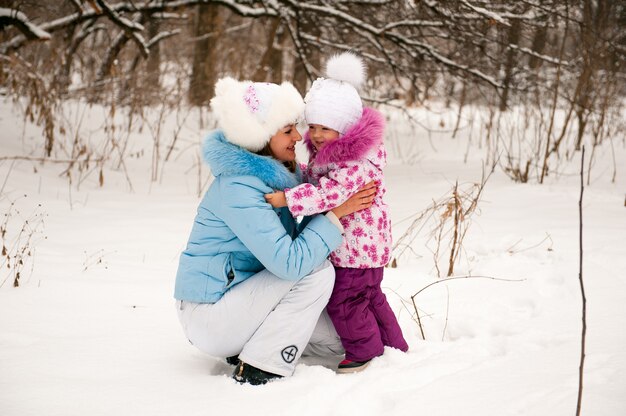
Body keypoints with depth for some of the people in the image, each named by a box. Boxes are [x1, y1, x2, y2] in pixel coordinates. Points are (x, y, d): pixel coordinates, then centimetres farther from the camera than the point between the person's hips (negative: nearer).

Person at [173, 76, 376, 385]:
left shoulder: (273, 172, 3)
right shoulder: (238, 189, -26)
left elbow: (290, 241, 8)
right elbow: (291, 262, -31)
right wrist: (335, 214, -23)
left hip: (235, 296, 9)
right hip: (208, 317, -9)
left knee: (336, 341, 7)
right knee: (317, 272, -21)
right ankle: (257, 371, -14)